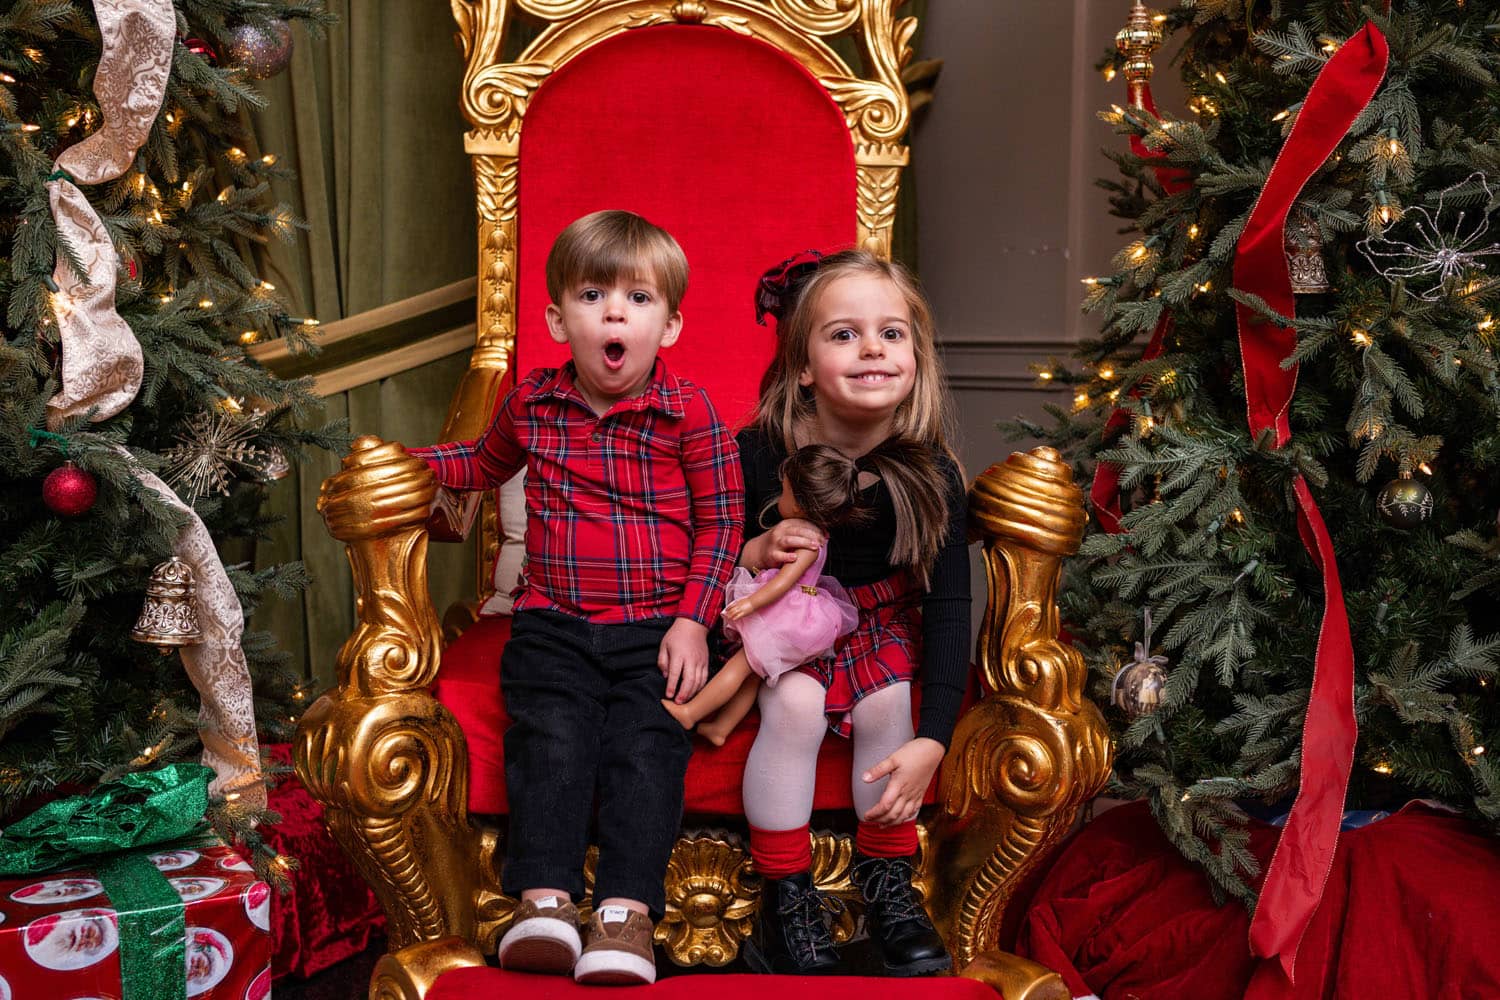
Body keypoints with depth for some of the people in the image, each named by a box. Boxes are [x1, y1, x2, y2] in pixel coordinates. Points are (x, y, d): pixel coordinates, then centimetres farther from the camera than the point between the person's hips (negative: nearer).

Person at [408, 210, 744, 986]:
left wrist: (692, 621, -7)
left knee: (645, 744, -22)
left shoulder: (688, 412, 0)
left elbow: (720, 521, 2)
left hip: (656, 627, -2)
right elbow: (484, 463, 32)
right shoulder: (530, 404, 9)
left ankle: (625, 910, -23)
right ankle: (545, 899, -23)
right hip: (554, 625, 2)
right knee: (553, 735, -22)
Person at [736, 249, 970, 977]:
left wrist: (932, 741, -21)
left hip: (877, 624, 2)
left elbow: (948, 605, -13)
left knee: (886, 704, -26)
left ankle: (887, 882, -1)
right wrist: (756, 555, -31)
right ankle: (785, 900, -13)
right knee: (795, 702, -29)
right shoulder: (756, 455, -19)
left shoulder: (930, 475, -16)